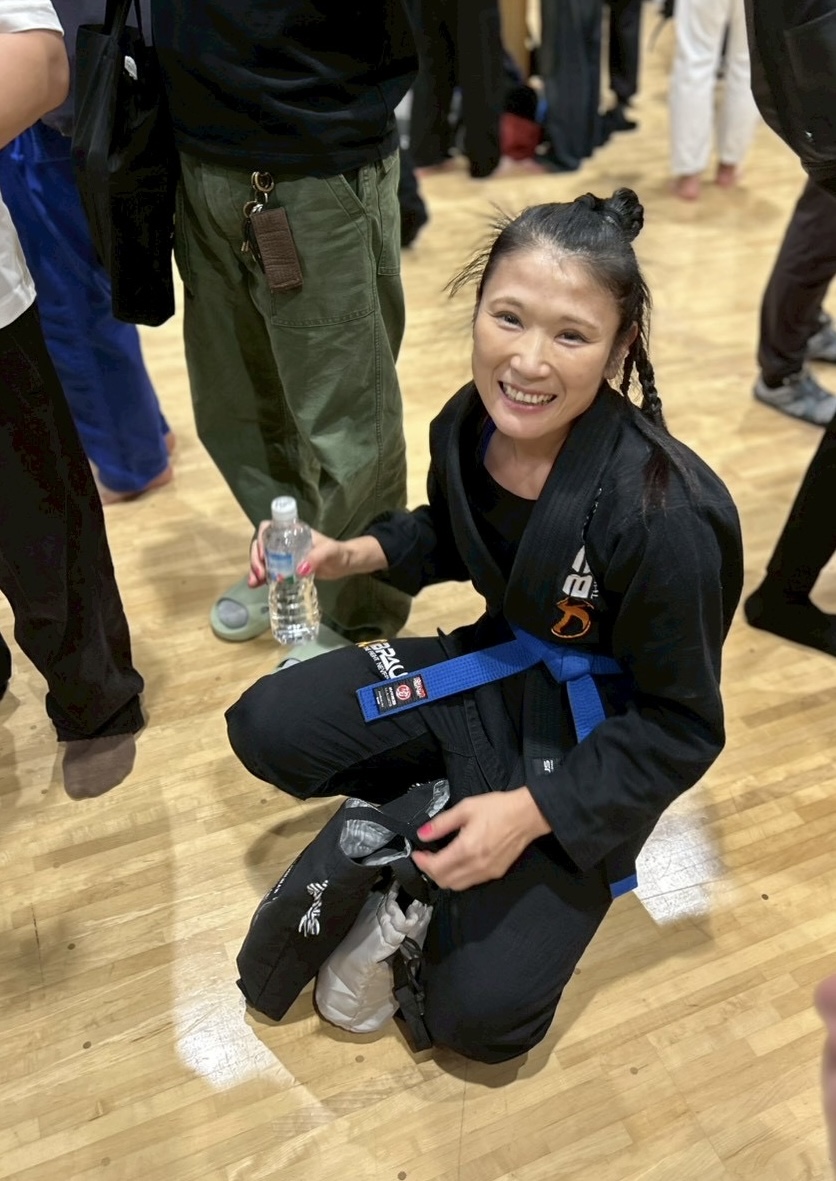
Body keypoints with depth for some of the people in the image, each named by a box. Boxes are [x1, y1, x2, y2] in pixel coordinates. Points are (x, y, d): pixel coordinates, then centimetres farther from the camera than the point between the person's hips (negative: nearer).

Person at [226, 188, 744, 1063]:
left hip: (596, 746, -5)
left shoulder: (665, 515, -32)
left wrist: (531, 812, -25)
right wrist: (349, 555, -7)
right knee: (263, 729, -5)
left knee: (477, 1015, -7)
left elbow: (680, 729, -19)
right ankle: (432, 808, 13)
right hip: (496, 670, 5)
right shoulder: (469, 425, -14)